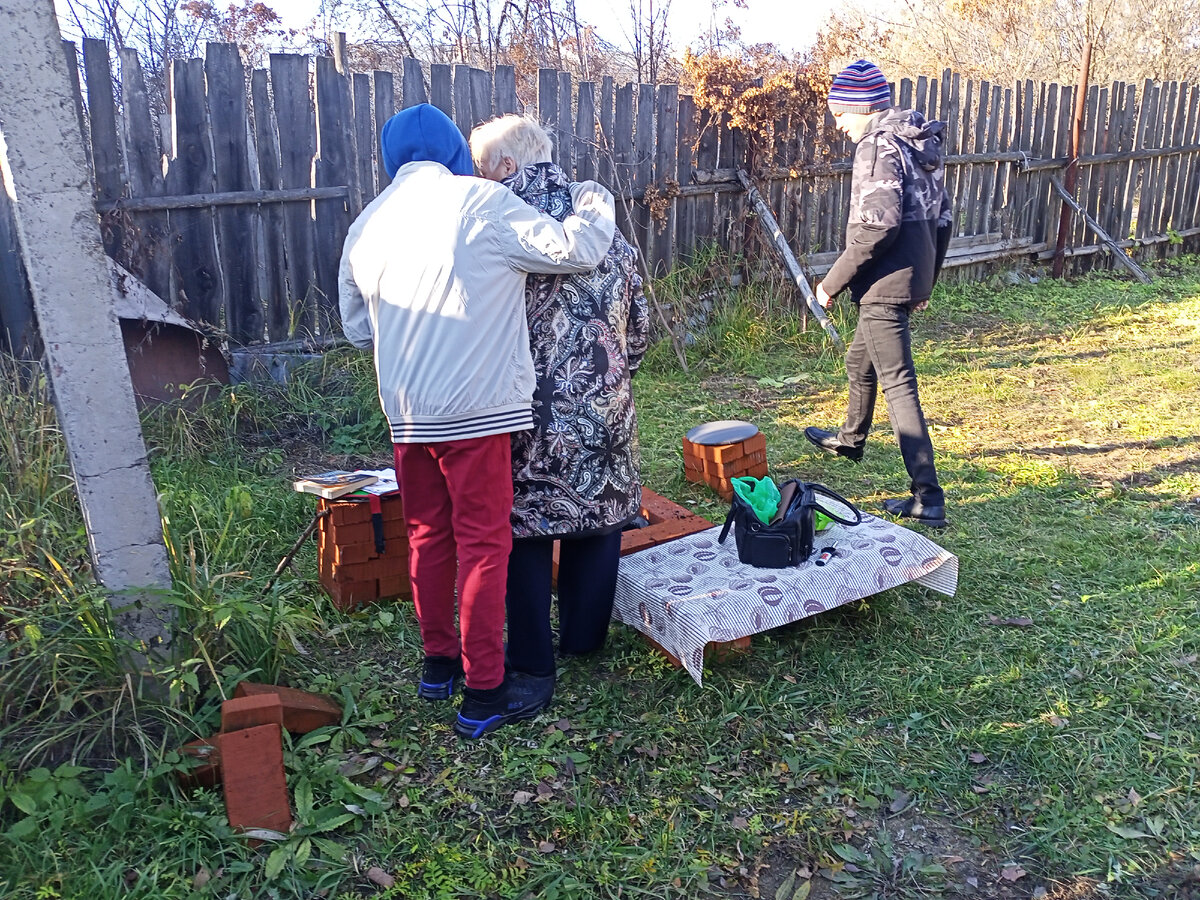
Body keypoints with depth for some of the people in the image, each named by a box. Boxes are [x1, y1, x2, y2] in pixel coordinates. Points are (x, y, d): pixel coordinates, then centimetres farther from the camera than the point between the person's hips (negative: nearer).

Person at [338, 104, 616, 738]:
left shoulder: (365, 227, 9)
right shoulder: (479, 202, -8)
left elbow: (356, 328, 18)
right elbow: (574, 250, -9)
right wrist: (594, 204, 10)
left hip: (406, 412, 6)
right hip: (474, 407, -6)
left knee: (428, 535, 18)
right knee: (483, 543, 2)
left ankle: (439, 661, 32)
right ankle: (484, 694, 10)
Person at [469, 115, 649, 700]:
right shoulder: (603, 224, 6)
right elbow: (638, 328, 10)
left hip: (527, 407, -4)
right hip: (605, 406, 4)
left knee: (524, 526, 11)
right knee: (598, 514, 18)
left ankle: (532, 658, 19)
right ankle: (584, 638, 31)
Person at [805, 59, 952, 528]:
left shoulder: (877, 146, -16)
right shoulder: (920, 143, 13)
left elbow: (877, 226, -26)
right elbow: (941, 217, 17)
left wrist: (833, 281, -18)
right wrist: (926, 279, 25)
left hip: (884, 286, -10)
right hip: (911, 280, 10)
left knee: (898, 385, -8)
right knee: (859, 361, 28)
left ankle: (928, 498, -6)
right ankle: (851, 438, 51)